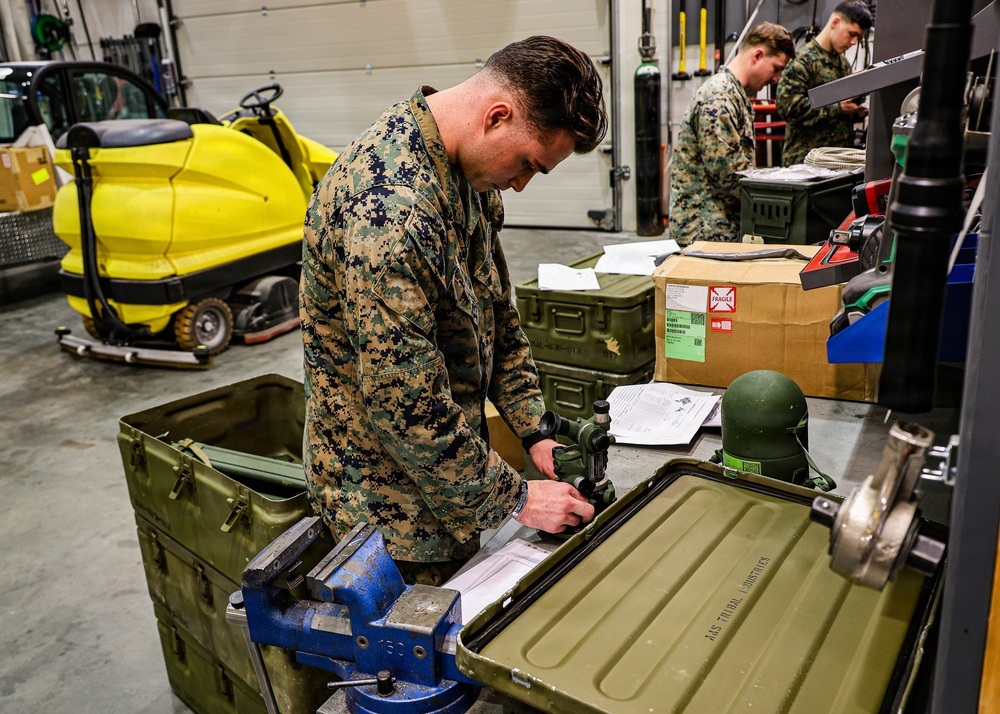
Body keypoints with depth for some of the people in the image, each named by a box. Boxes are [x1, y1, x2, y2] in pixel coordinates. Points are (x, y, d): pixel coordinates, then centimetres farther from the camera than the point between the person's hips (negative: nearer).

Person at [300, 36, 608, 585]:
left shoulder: (464, 169, 0)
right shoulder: (389, 211, -32)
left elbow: (495, 312, 10)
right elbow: (406, 407, -29)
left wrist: (534, 429, 3)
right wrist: (516, 498, -18)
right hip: (389, 498, -8)